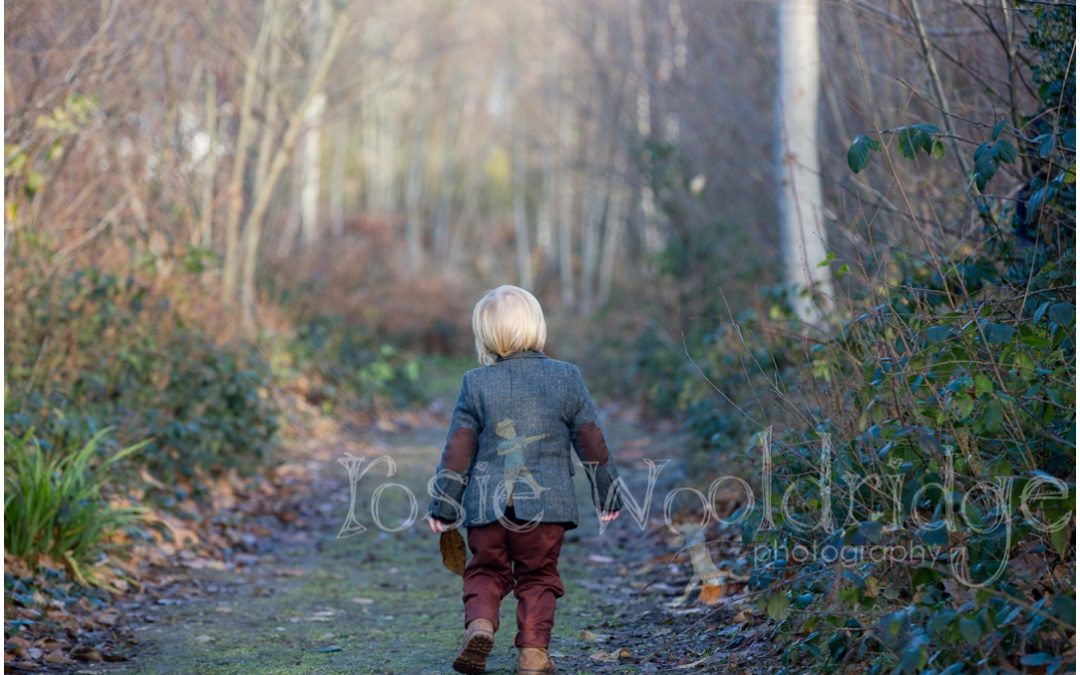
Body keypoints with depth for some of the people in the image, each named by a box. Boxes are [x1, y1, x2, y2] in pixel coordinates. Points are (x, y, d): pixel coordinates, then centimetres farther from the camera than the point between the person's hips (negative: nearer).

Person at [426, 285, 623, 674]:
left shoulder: (476, 383, -2)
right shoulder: (567, 378, 0)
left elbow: (457, 450, -1)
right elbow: (592, 442, 4)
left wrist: (442, 506, 8)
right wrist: (608, 495, 15)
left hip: (488, 503, 0)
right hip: (547, 503, 0)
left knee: (485, 571, 15)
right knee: (538, 578, 11)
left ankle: (480, 623, -9)